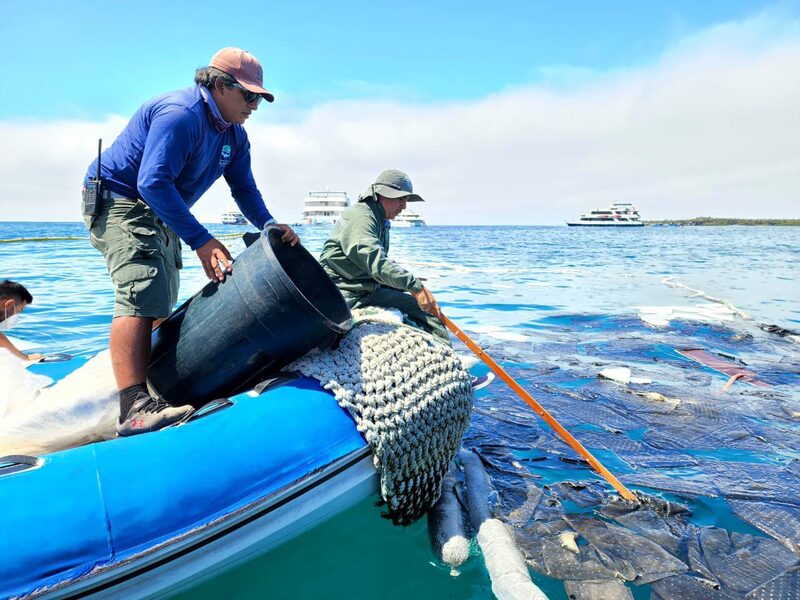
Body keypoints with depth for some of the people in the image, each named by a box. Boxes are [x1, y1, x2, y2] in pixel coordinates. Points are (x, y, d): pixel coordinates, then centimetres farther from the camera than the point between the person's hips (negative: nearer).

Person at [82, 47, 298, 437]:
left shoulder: (234, 135, 6)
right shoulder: (180, 114, -24)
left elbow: (244, 189, 8)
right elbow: (153, 183, -33)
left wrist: (268, 225, -11)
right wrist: (200, 240, -37)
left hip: (160, 215, 10)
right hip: (117, 201, -10)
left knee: (162, 304, 14)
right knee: (143, 292, -26)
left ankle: (150, 388, 29)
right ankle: (134, 407, -31)